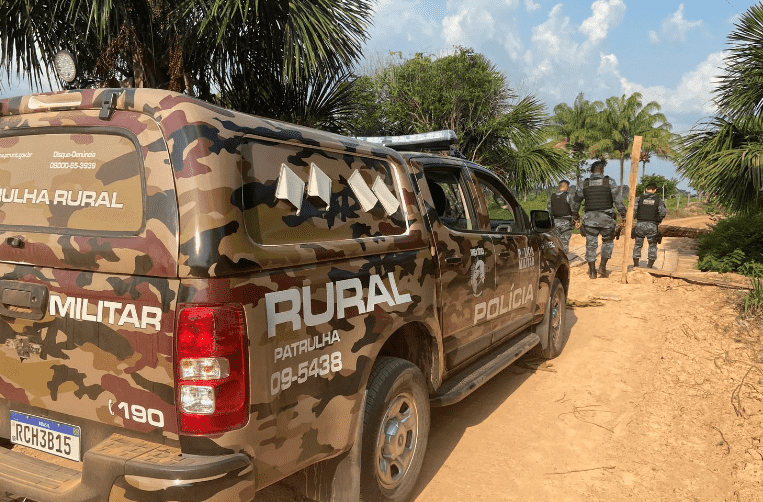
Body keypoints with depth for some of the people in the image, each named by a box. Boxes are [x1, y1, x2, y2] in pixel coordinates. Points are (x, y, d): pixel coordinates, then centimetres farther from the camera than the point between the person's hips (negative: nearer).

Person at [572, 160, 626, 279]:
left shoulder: (584, 184, 5)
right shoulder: (609, 182, -4)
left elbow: (575, 201, 13)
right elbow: (618, 200, -8)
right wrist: (623, 216, -3)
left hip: (590, 218, 2)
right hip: (606, 218, -2)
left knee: (591, 245, 7)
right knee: (607, 242, 17)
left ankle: (592, 271, 8)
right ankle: (602, 266, 8)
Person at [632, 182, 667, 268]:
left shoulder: (639, 198, 3)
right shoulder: (659, 200, 3)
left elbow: (633, 210, -6)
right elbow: (663, 212, -5)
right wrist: (659, 220, 13)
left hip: (640, 225, 1)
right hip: (652, 226, -1)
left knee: (637, 245, 13)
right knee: (653, 246, 12)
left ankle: (635, 266, 13)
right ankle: (649, 267, 6)